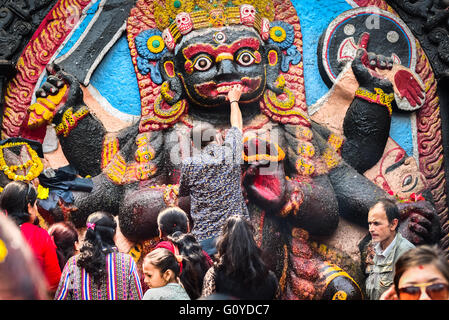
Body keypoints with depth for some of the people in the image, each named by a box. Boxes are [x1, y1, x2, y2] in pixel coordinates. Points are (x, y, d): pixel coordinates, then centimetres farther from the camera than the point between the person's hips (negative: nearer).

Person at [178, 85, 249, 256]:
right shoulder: (230, 154, 0)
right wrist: (233, 100, 39)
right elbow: (236, 125, 21)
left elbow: (182, 193, 16)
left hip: (205, 239, -1)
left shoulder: (189, 164, -3)